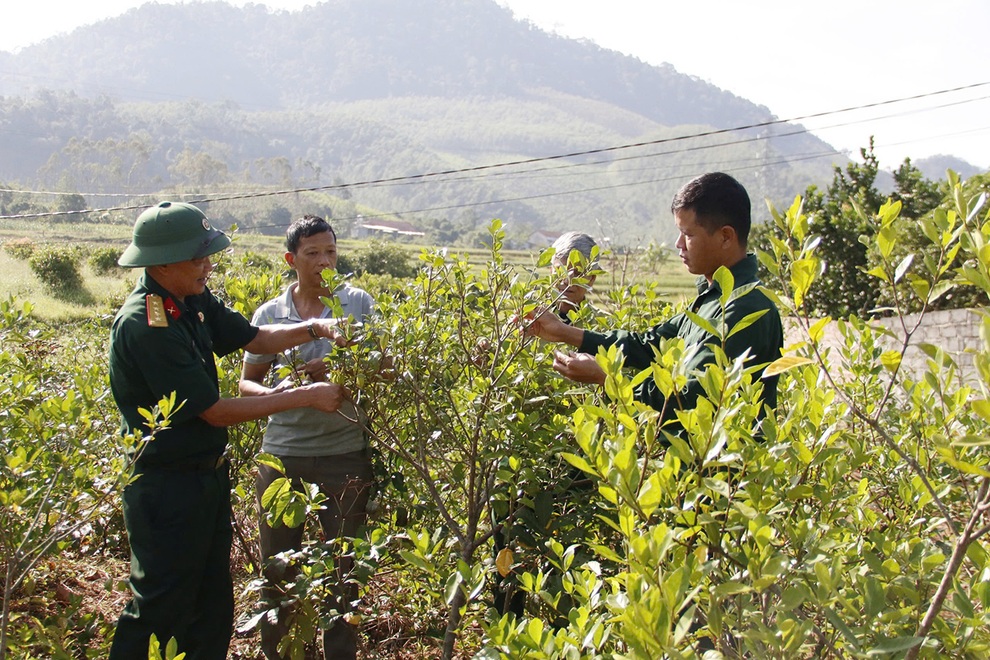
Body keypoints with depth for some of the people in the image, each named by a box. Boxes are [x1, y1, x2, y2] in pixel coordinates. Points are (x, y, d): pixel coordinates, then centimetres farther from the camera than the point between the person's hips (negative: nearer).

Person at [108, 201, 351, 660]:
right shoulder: (142, 326, -26)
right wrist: (307, 397, -19)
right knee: (159, 610, 4)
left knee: (213, 606, 17)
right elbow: (217, 411, -23)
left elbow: (255, 338, 12)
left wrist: (315, 328, -7)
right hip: (166, 488, -9)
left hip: (209, 475, 9)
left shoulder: (192, 300, 1)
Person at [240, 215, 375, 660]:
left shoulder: (359, 304, 0)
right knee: (277, 564, 10)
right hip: (281, 454, 2)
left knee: (340, 567, 8)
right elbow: (247, 382, 9)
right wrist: (275, 394, -14)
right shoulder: (269, 314, 4)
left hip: (344, 454, -1)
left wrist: (334, 368, -17)